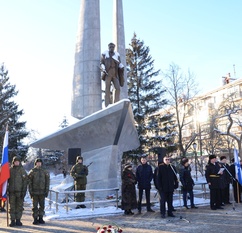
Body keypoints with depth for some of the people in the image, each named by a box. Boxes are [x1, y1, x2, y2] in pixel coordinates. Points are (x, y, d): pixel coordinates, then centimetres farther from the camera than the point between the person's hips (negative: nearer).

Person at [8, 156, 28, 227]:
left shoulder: (22, 170, 3)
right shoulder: (10, 170, 7)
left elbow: (25, 181, -1)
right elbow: (7, 180, 12)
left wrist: (24, 191, -7)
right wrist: (7, 189, 4)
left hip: (20, 191, -1)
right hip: (12, 192, 1)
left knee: (19, 206, 3)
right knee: (12, 207, 2)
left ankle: (18, 220, 12)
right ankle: (12, 220, 9)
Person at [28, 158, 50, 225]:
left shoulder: (45, 172, 6)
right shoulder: (32, 171, 2)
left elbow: (47, 182, 5)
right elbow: (29, 182, 1)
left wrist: (47, 191, -1)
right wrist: (30, 191, -5)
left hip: (42, 192, 2)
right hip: (35, 192, -1)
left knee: (42, 206, 6)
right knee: (35, 206, 2)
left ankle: (40, 218, 16)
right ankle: (35, 219, 10)